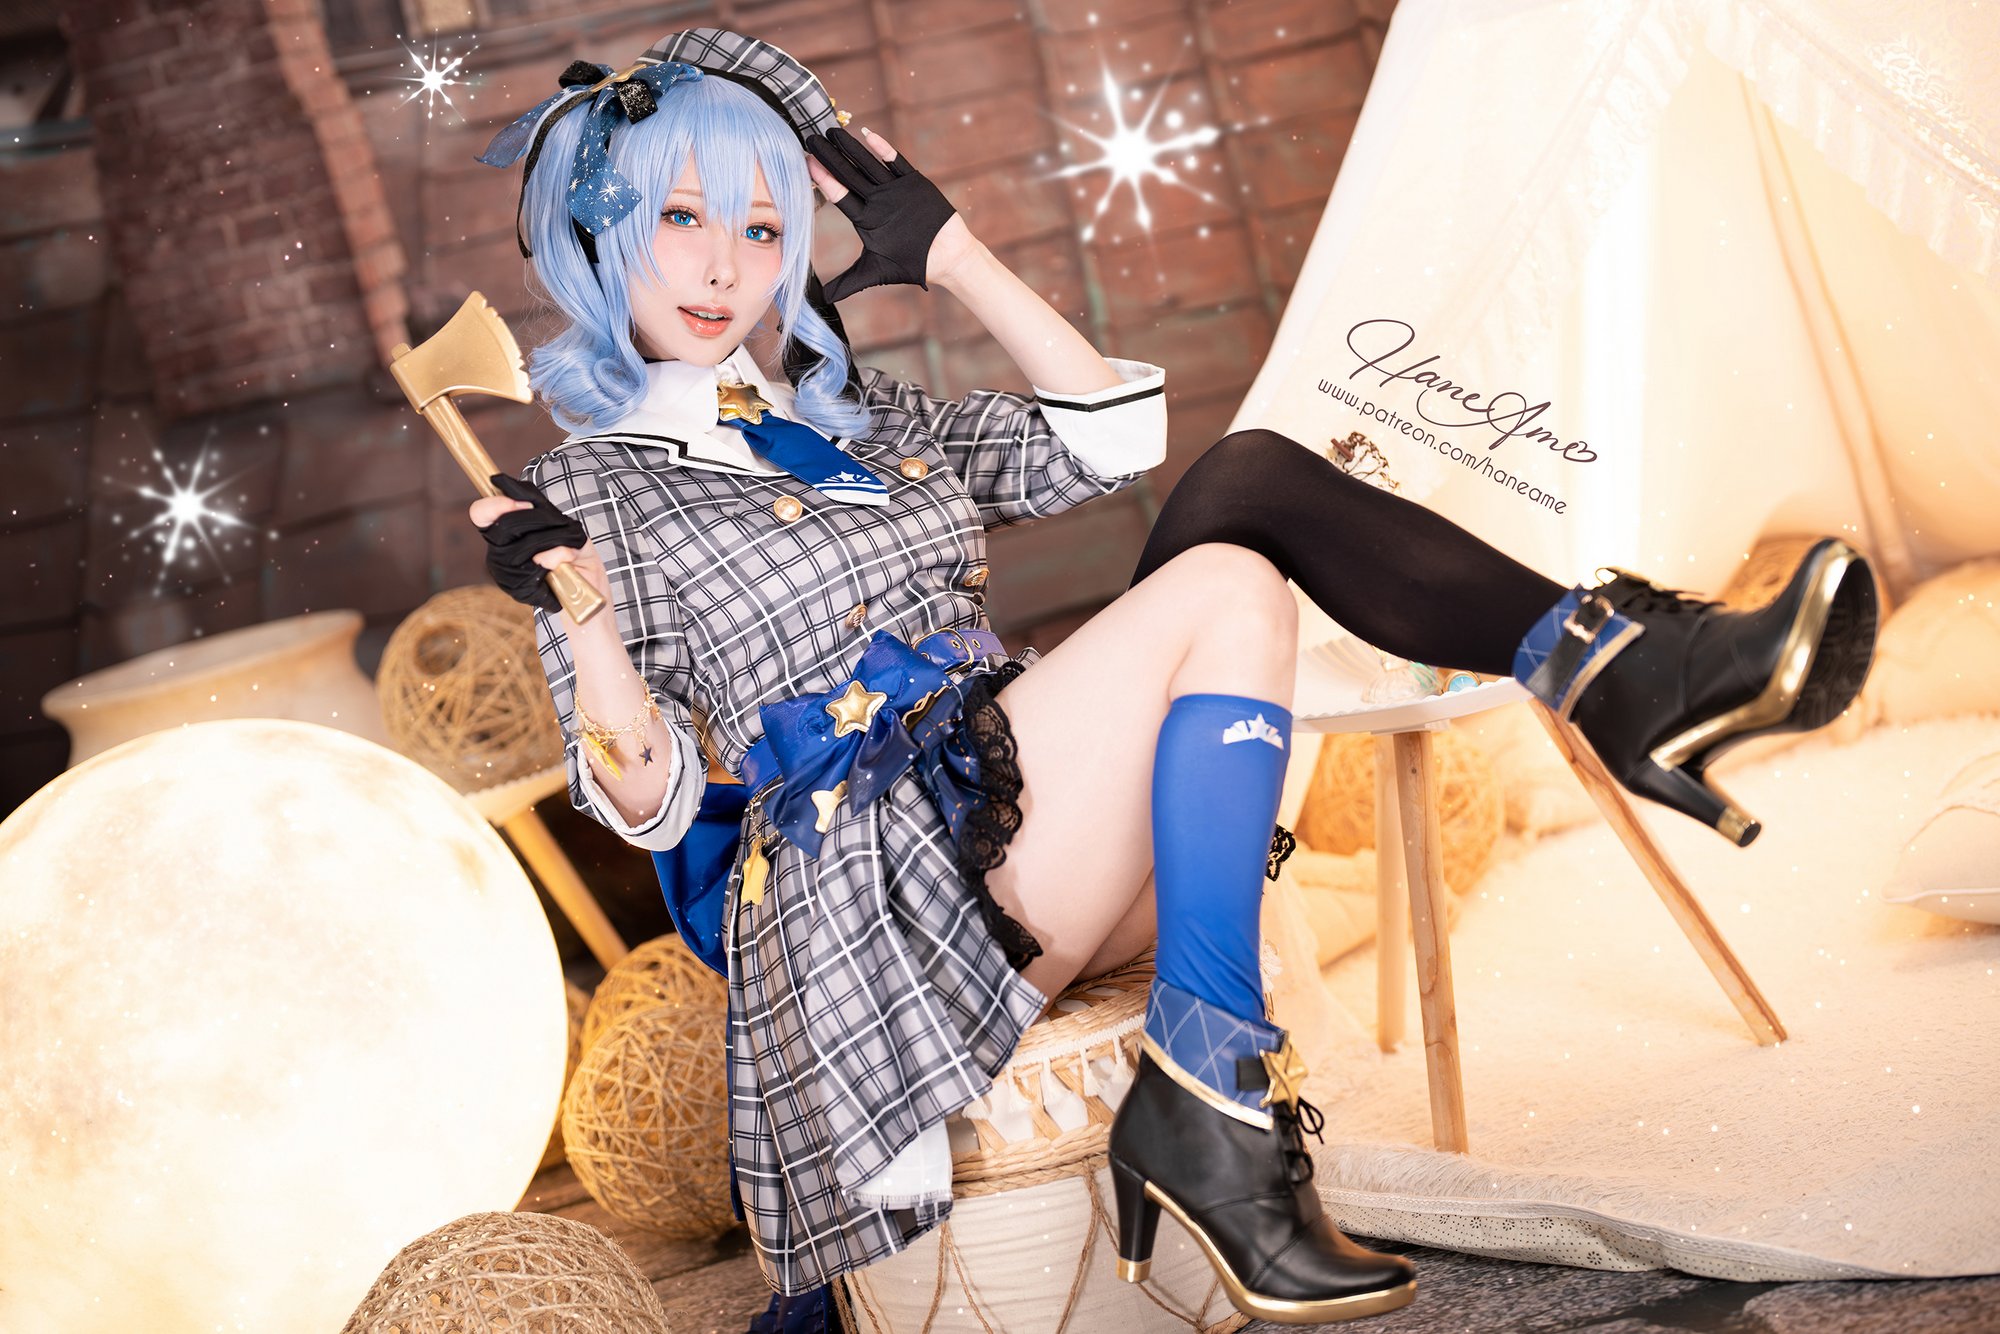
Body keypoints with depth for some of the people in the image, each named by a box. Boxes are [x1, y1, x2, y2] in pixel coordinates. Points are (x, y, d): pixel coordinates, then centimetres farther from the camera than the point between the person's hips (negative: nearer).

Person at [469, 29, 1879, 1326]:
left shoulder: (854, 417, 23)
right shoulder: (591, 488, 6)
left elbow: (1106, 430, 18)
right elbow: (649, 799, -2)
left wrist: (948, 248, 17)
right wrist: (579, 615, -20)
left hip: (1038, 816, 6)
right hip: (885, 881, -6)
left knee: (1247, 477, -11)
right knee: (1227, 585, -26)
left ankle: (1619, 668, -15)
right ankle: (1209, 1097, -28)